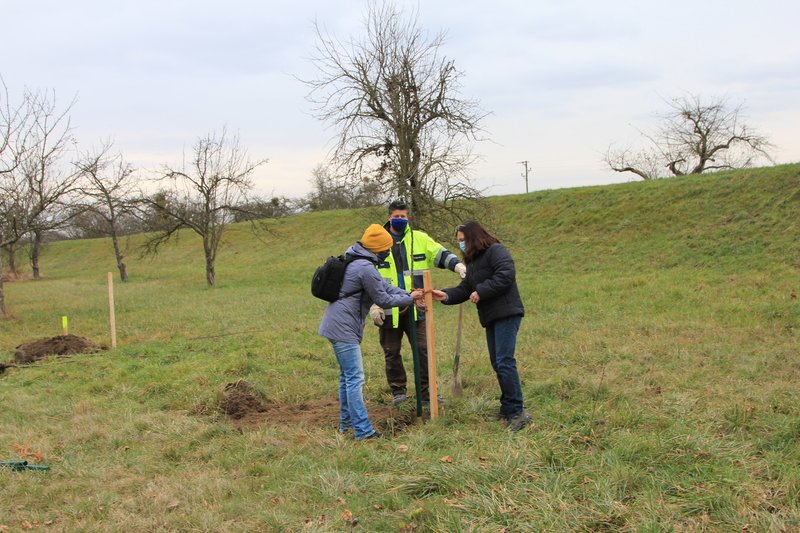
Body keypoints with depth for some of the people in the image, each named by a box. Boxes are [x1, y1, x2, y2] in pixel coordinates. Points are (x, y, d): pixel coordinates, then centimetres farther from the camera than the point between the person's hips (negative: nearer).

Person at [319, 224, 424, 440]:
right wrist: (410, 299, 2)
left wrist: (409, 294, 8)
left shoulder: (359, 263, 13)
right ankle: (363, 430, -8)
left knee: (347, 375, 19)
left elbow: (383, 285, 15)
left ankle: (346, 422, 28)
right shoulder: (365, 268, -19)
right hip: (343, 328, -11)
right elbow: (383, 300, -12)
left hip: (337, 325, 11)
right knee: (355, 378, -9)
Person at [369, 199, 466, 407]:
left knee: (423, 349, 1)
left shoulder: (419, 238, 4)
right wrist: (373, 304, -6)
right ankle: (398, 391, 23)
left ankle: (426, 392, 11)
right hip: (389, 310, -1)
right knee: (392, 352, 8)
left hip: (415, 308, 1)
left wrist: (458, 265, -22)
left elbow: (440, 254, -1)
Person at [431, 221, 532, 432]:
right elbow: (464, 289, 16)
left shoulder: (496, 251, -7)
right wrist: (445, 296, -1)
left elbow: (506, 275, -21)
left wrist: (481, 291, -18)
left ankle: (517, 411, -14)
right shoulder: (473, 261, 21)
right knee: (497, 363, 11)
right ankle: (508, 407, 19)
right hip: (491, 318, 10)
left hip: (506, 314, -10)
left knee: (505, 362, -16)